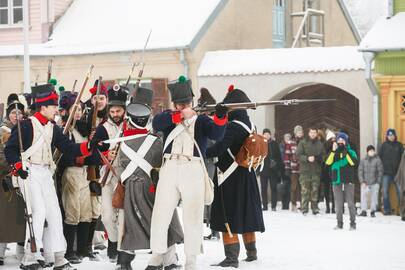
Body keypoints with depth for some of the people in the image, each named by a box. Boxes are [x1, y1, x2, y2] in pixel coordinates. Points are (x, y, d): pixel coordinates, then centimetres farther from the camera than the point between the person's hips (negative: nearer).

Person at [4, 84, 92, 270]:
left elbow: (67, 147, 5)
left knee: (54, 213, 6)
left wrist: (87, 147, -9)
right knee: (39, 211, -16)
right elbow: (10, 149, -10)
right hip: (29, 173, -8)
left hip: (46, 173, 8)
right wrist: (18, 167, -21)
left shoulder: (53, 128, 11)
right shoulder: (27, 125, -11)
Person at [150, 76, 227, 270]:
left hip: (193, 171, -1)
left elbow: (216, 134, -6)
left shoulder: (201, 120, 12)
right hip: (169, 169, 1)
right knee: (160, 216, 1)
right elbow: (156, 123, -7)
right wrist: (179, 115, -18)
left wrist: (220, 117, -26)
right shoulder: (169, 117, 15)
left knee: (193, 217, -1)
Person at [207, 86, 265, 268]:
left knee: (227, 221, -5)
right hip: (247, 177, 8)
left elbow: (219, 148, -26)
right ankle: (251, 253, 29)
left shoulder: (233, 126, -18)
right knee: (246, 218, 19)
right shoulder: (250, 126, 7)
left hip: (230, 179, -8)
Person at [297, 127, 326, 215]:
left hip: (316, 171, 2)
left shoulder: (320, 144, 12)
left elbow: (323, 156, 12)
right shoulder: (303, 143, 4)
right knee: (305, 190, -6)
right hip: (305, 170, -2)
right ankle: (304, 209, -4)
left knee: (315, 190, 2)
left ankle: (315, 208, 8)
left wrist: (316, 158, -8)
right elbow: (299, 154, -2)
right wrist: (307, 158, -17)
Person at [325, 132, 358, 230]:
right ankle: (339, 223, 8)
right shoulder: (334, 152, 12)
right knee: (338, 203, 3)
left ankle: (353, 223, -1)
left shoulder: (351, 152, 6)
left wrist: (346, 152, -15)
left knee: (350, 202, -5)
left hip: (348, 181, -2)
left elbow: (353, 162, -12)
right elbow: (328, 162, -5)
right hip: (337, 181, 2)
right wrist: (333, 151, -12)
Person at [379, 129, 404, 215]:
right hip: (386, 172, 0)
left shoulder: (399, 145, 6)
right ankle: (387, 209, 6)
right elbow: (379, 157, 5)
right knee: (385, 191, -1)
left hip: (397, 172, 0)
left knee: (400, 191, -2)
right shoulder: (384, 145, 5)